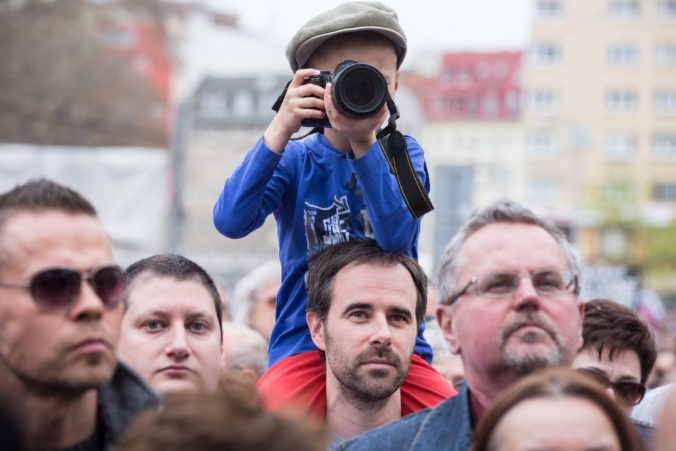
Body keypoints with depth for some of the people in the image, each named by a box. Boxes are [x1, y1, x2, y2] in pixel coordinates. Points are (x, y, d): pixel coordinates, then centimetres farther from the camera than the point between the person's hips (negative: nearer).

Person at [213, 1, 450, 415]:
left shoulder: (402, 154, 4)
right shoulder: (295, 160, 3)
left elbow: (396, 236, -15)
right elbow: (231, 221, -15)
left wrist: (364, 142, -23)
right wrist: (280, 130, -20)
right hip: (305, 345, -1)